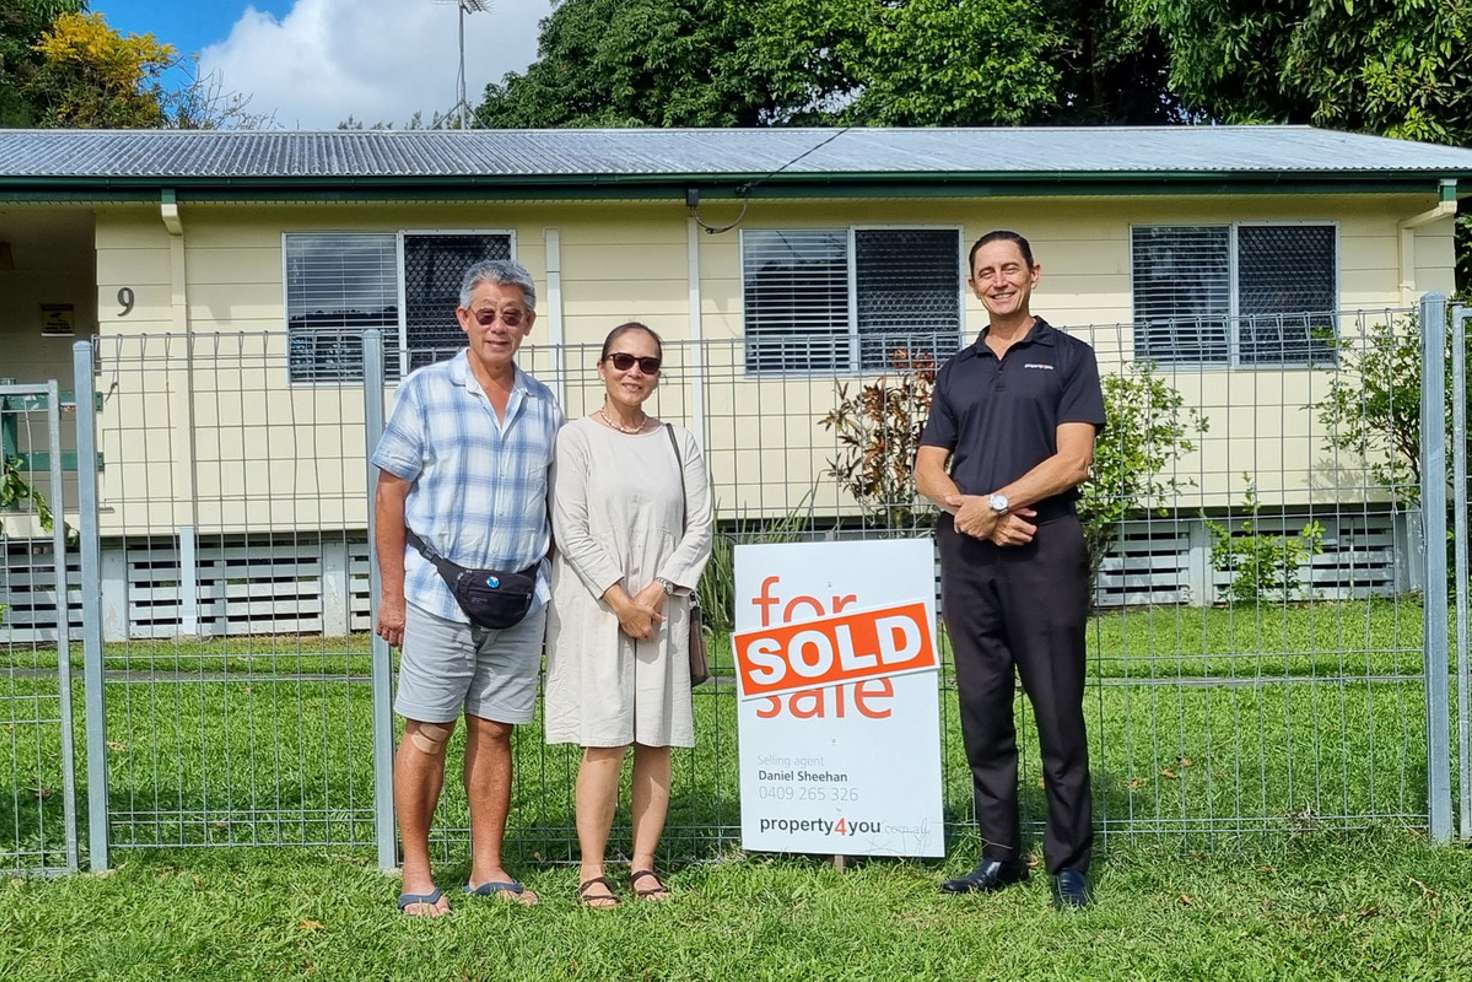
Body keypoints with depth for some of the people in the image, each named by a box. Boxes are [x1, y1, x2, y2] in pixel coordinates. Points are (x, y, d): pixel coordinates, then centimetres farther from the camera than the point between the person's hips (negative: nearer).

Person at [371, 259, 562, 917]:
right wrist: (393, 592, -6)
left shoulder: (543, 405, 11)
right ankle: (416, 876, 11)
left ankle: (488, 868, 18)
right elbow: (391, 493, -1)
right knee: (426, 733, 1)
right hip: (441, 592, -3)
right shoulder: (426, 391, 0)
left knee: (494, 731, 9)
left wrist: (564, 587, 11)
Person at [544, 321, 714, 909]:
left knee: (657, 739, 2)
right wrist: (621, 602, -11)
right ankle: (591, 871, -2)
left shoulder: (678, 442, 12)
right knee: (604, 740, -7)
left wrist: (656, 593, -7)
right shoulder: (577, 438, 1)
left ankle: (644, 865, 9)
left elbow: (699, 527, 6)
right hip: (595, 611, -4)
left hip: (662, 610, 4)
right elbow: (571, 532, -6)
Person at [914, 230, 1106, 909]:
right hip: (967, 554, 5)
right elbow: (928, 470, 12)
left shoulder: (1068, 357, 5)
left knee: (1058, 712, -3)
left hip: (1043, 548, -4)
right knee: (982, 710, 7)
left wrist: (994, 503, -11)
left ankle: (1069, 864, 4)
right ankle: (999, 854, 16)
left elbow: (1072, 460, -6)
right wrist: (964, 507, -8)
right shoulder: (956, 371, 18)